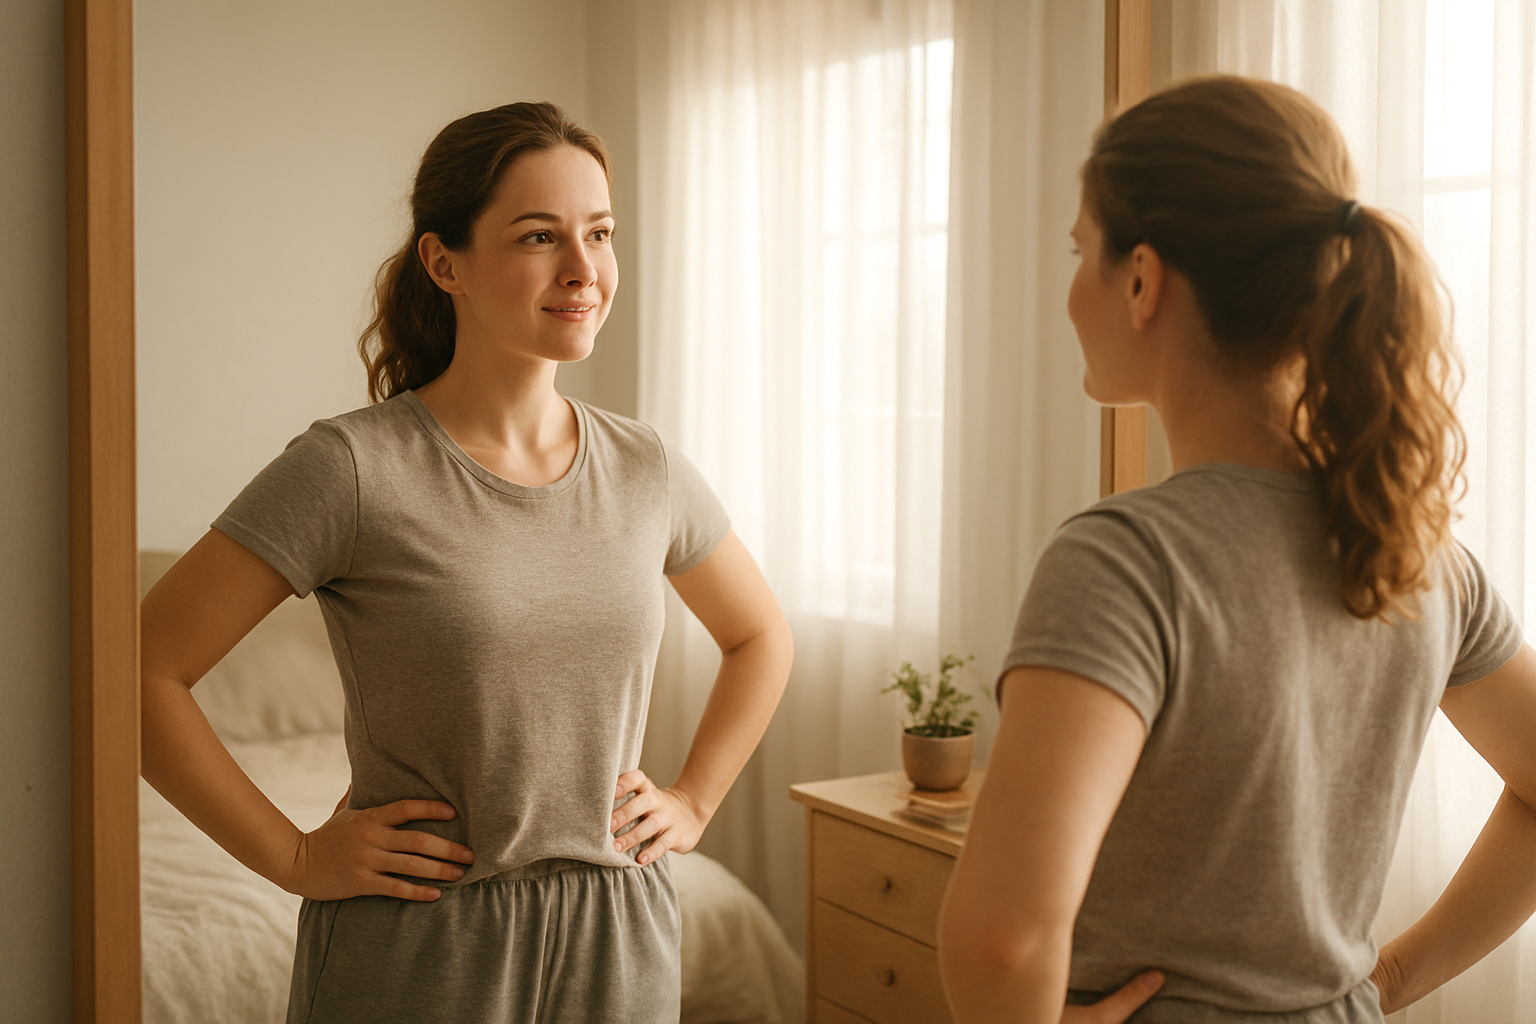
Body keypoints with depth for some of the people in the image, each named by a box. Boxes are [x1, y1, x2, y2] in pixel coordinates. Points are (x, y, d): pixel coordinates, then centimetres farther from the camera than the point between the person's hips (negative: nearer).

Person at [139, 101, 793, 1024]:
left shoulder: (647, 471, 0)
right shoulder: (351, 468, -14)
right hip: (417, 949, -4)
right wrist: (295, 857, -11)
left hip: (621, 944, 4)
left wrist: (693, 802, 7)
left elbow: (761, 637, 17)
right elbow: (145, 672, -13)